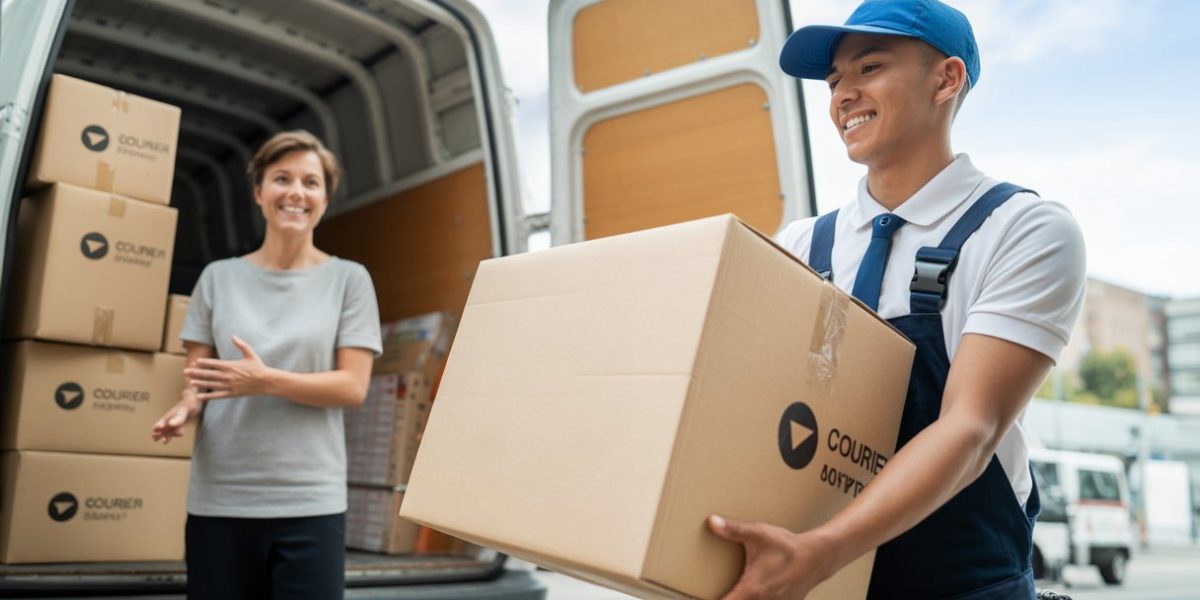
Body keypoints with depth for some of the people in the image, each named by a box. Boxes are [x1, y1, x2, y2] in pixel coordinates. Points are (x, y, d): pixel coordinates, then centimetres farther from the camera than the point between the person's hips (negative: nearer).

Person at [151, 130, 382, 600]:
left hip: (310, 501, -2)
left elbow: (353, 387, -3)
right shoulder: (219, 277, 8)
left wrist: (266, 381, -17)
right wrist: (186, 406, -12)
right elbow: (196, 375, 10)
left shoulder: (348, 279, 2)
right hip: (218, 499, 2)